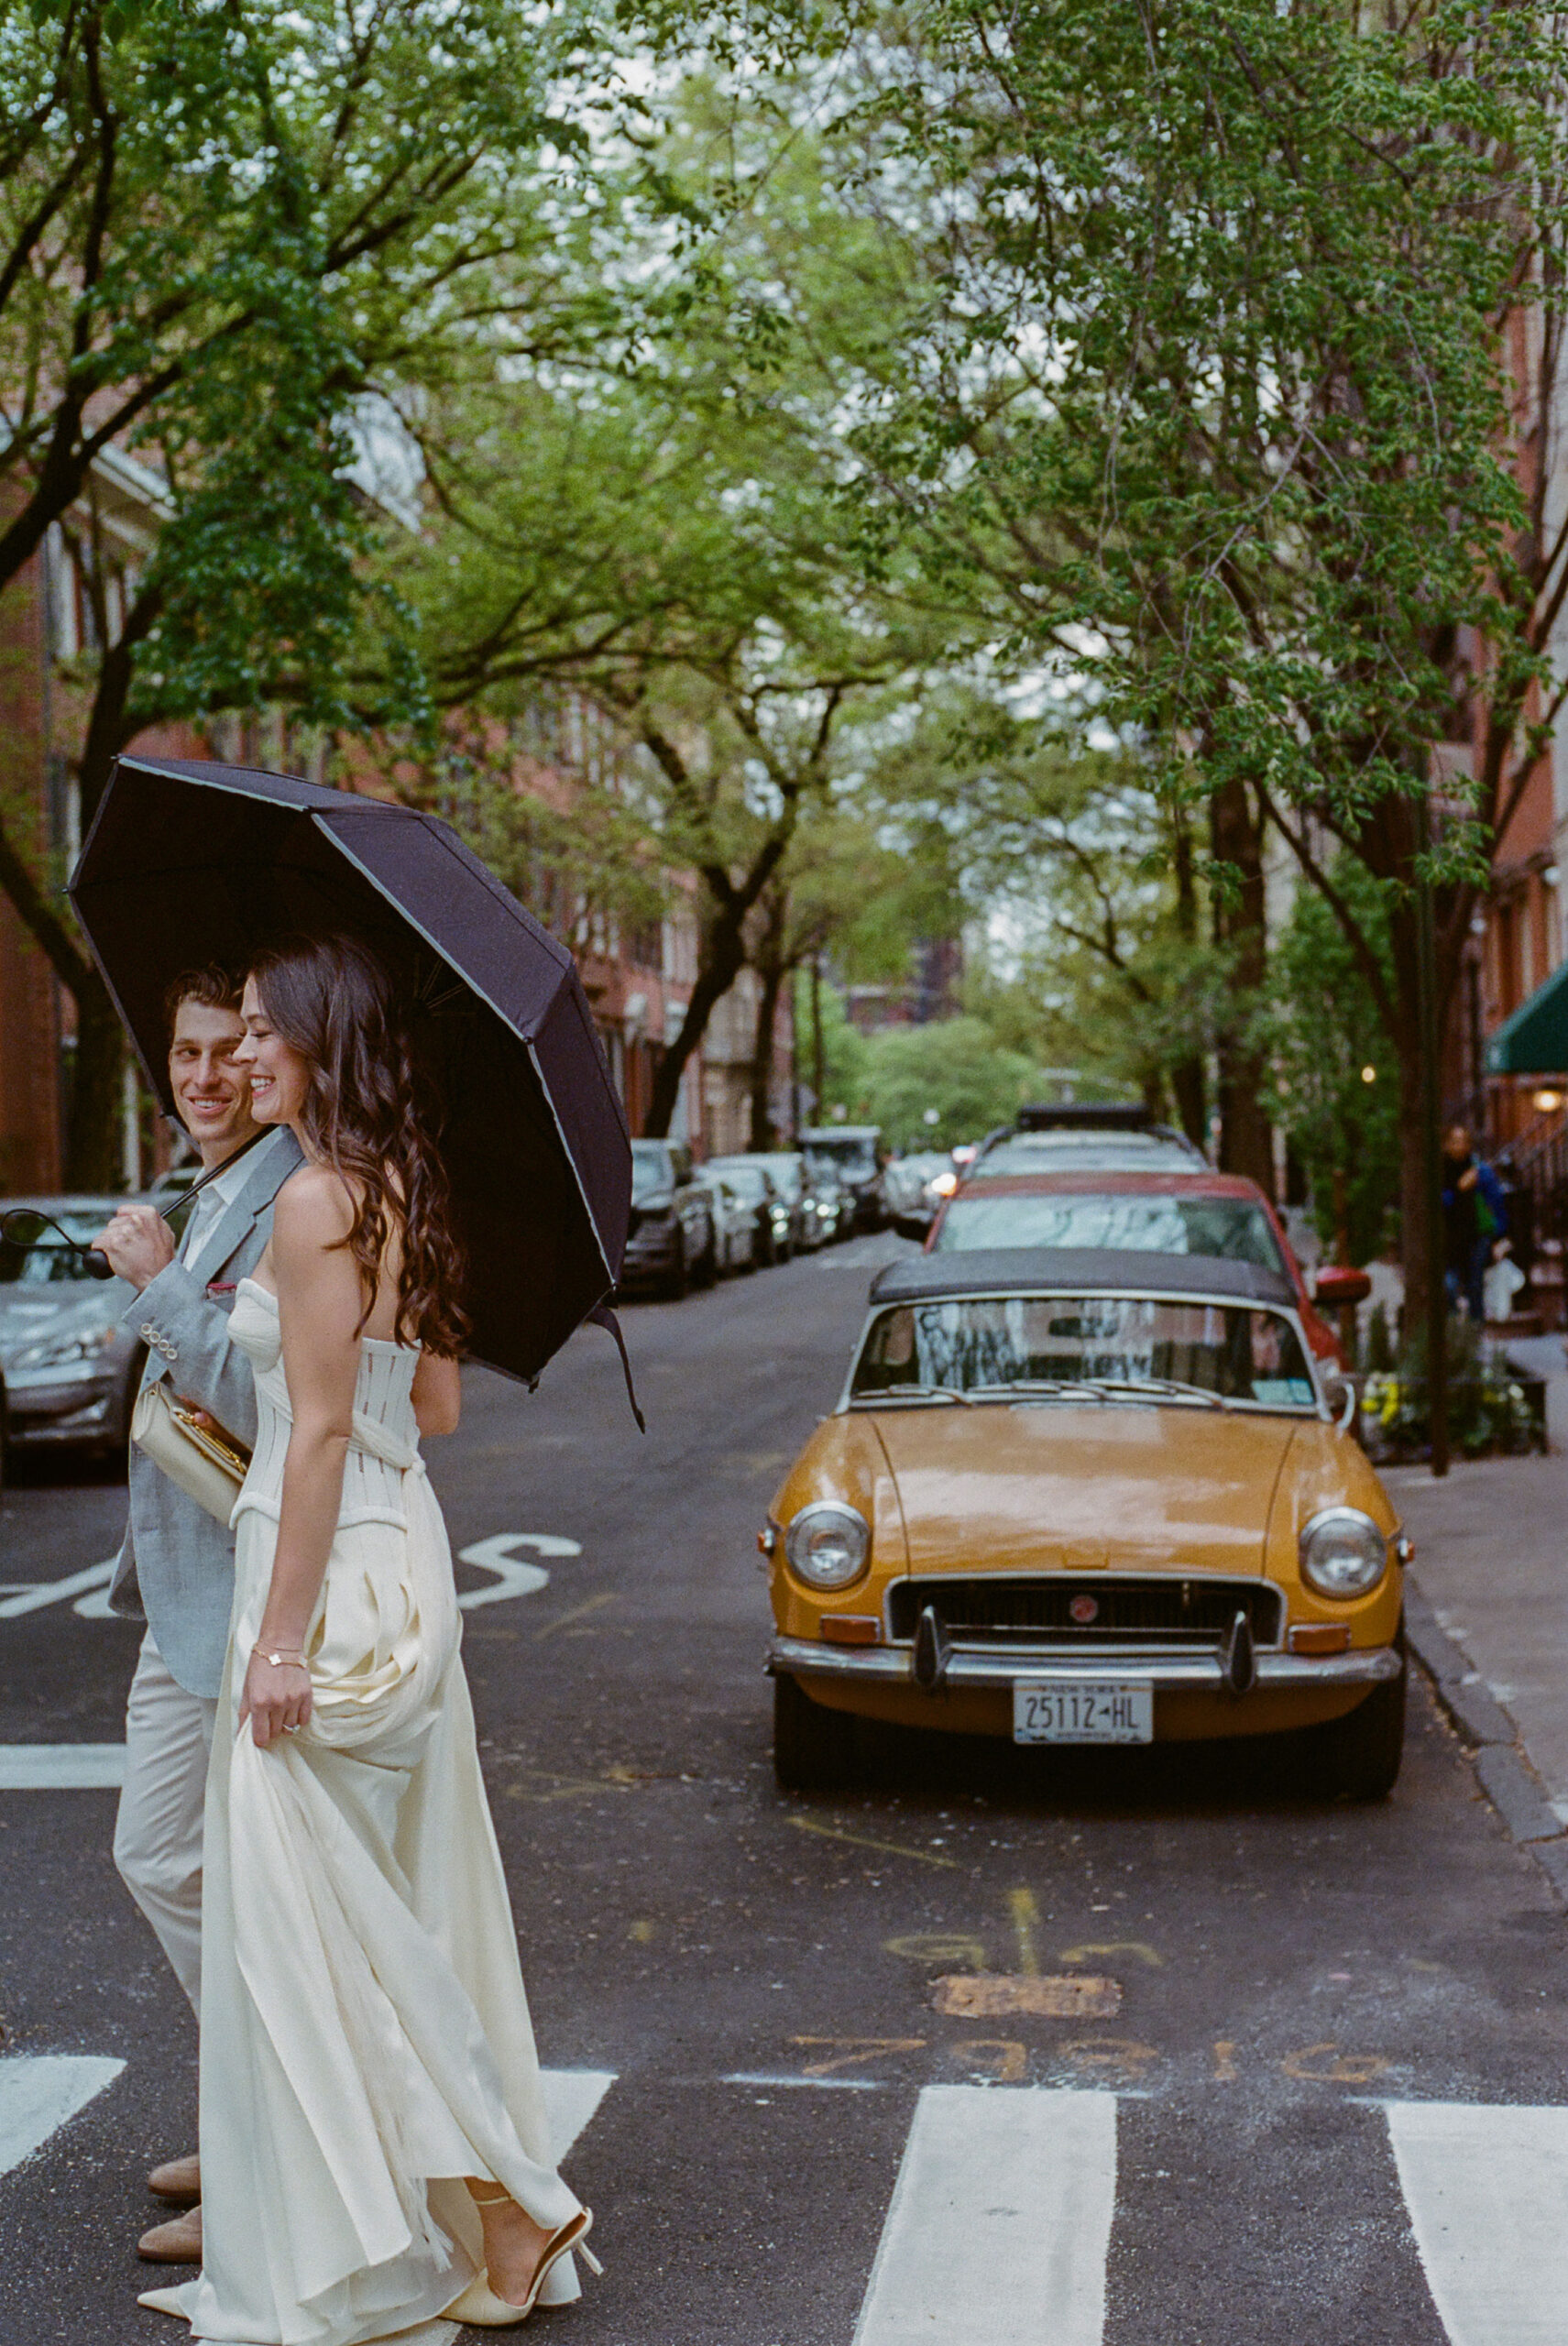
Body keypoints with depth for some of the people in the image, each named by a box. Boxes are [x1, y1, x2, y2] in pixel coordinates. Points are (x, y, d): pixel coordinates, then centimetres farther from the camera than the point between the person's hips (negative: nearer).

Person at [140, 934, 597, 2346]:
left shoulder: (317, 1199, -16)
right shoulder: (403, 1193, 11)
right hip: (403, 1556, 10)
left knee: (311, 1912, 1)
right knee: (398, 1905, 16)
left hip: (331, 1568, -10)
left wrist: (282, 1638, -17)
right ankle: (493, 2206, 25)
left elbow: (323, 1433, -19)